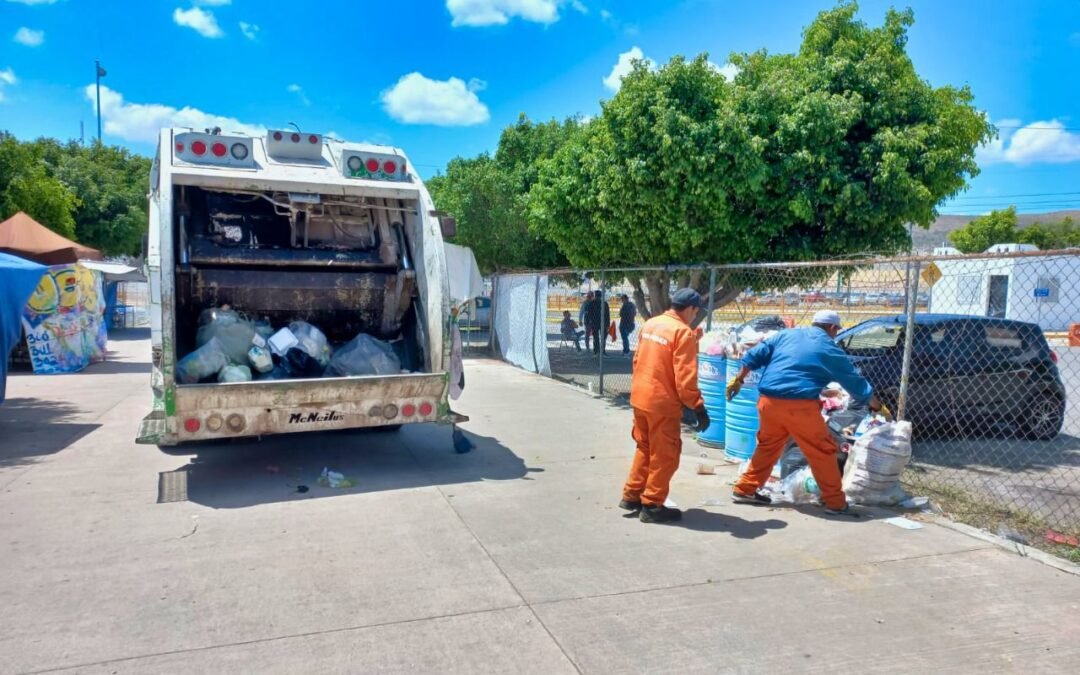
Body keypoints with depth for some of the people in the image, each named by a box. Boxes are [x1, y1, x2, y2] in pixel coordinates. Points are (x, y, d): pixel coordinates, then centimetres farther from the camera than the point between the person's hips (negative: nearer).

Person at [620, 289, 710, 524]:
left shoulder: (650, 324, 8)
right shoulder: (683, 333, -16)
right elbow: (685, 378, -20)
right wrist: (699, 408, -14)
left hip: (640, 398, 8)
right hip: (662, 403, -8)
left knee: (645, 449, 22)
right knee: (664, 456, 6)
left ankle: (631, 496, 29)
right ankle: (652, 506, 13)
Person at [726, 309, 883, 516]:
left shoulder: (787, 334, 16)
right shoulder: (829, 349, 7)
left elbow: (754, 356, 12)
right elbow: (855, 381, 16)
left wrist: (738, 380, 19)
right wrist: (876, 405, 29)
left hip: (768, 400, 5)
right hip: (800, 405, -5)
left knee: (767, 446, 22)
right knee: (823, 452, 8)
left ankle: (745, 489, 25)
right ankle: (836, 502, 15)